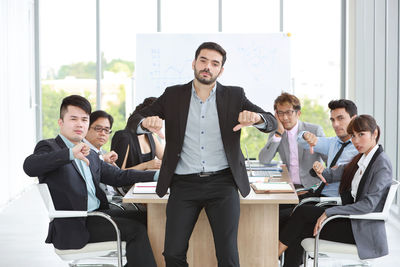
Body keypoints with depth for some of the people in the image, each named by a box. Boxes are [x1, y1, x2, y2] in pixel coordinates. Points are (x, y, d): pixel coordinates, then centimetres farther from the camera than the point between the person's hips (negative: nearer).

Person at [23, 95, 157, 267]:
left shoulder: (90, 155, 22)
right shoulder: (49, 147, -4)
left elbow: (118, 176, 23)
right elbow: (29, 166, -25)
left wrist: (156, 175, 11)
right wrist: (70, 154, -38)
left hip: (98, 213, 8)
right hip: (74, 226, -8)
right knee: (135, 229, -17)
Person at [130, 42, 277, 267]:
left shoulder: (234, 96, 7)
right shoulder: (173, 95, 8)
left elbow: (272, 122, 1)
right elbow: (137, 119, 7)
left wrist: (256, 118, -24)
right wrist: (147, 122, -19)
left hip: (222, 183, -1)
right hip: (184, 184, 1)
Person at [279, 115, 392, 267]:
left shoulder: (382, 163, -15)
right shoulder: (360, 159, 13)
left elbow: (369, 204, -22)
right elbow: (333, 175, 14)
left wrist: (329, 212, -24)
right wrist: (321, 170, -11)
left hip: (363, 230, -8)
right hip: (351, 220, 8)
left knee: (303, 212, -14)